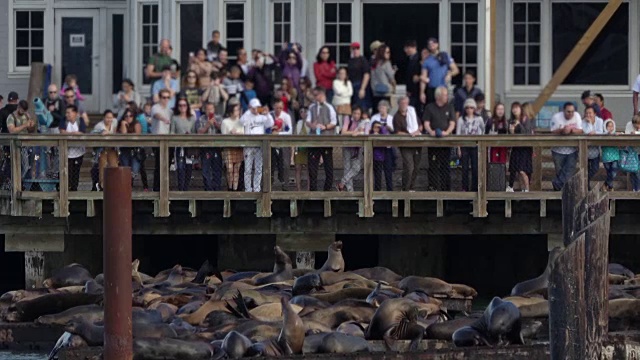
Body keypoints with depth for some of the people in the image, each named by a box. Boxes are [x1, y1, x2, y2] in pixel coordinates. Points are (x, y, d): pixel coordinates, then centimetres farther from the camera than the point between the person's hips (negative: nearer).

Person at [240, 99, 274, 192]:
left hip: (260, 145, 2)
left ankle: (257, 188, 12)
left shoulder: (262, 117, 10)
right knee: (248, 169, -2)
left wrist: (267, 114, -16)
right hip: (249, 145, -2)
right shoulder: (247, 117, 4)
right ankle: (248, 189, 2)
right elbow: (242, 121, -18)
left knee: (258, 169, 5)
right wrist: (250, 111, -16)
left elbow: (270, 124, -4)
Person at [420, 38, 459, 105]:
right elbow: (423, 78, 5)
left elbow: (456, 70, 6)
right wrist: (422, 93, -3)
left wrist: (450, 74, -16)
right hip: (431, 89, 1)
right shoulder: (427, 61, 8)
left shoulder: (445, 56, 6)